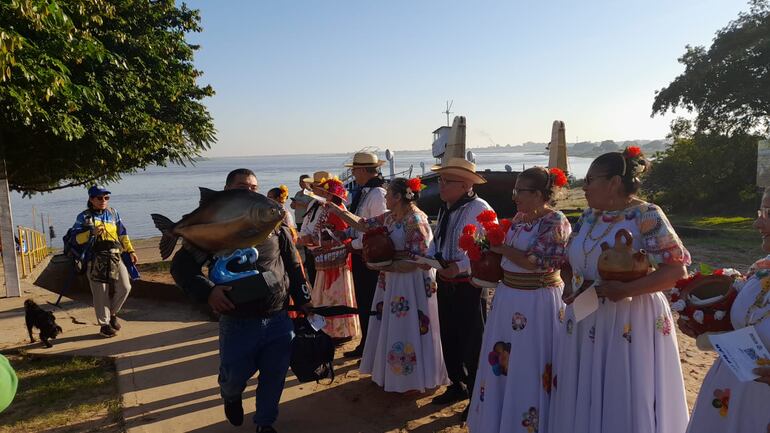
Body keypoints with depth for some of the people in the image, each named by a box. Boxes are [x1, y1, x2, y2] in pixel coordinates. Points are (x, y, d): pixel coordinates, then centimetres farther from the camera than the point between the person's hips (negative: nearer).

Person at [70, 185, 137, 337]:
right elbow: (76, 238, -2)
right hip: (96, 259, -4)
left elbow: (123, 234, 19)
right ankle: (104, 324, 11)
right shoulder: (84, 217, 3)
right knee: (101, 293, -1)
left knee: (125, 287, -3)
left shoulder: (113, 213, 15)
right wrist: (92, 233, -17)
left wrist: (130, 251, 15)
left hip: (115, 256, 4)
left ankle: (112, 313, 22)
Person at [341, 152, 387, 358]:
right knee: (363, 302, 19)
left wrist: (353, 244, -18)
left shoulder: (377, 194, -18)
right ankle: (366, 344, 33)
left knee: (370, 303, 3)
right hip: (359, 254, 9)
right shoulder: (361, 193, 11)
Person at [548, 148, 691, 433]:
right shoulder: (589, 217, 9)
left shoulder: (647, 216, -11)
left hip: (630, 325, -6)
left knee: (627, 403, 6)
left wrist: (626, 289, -25)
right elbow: (568, 263, 17)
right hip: (584, 322, 6)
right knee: (582, 401, 14)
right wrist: (572, 284, -4)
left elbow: (677, 271, -16)